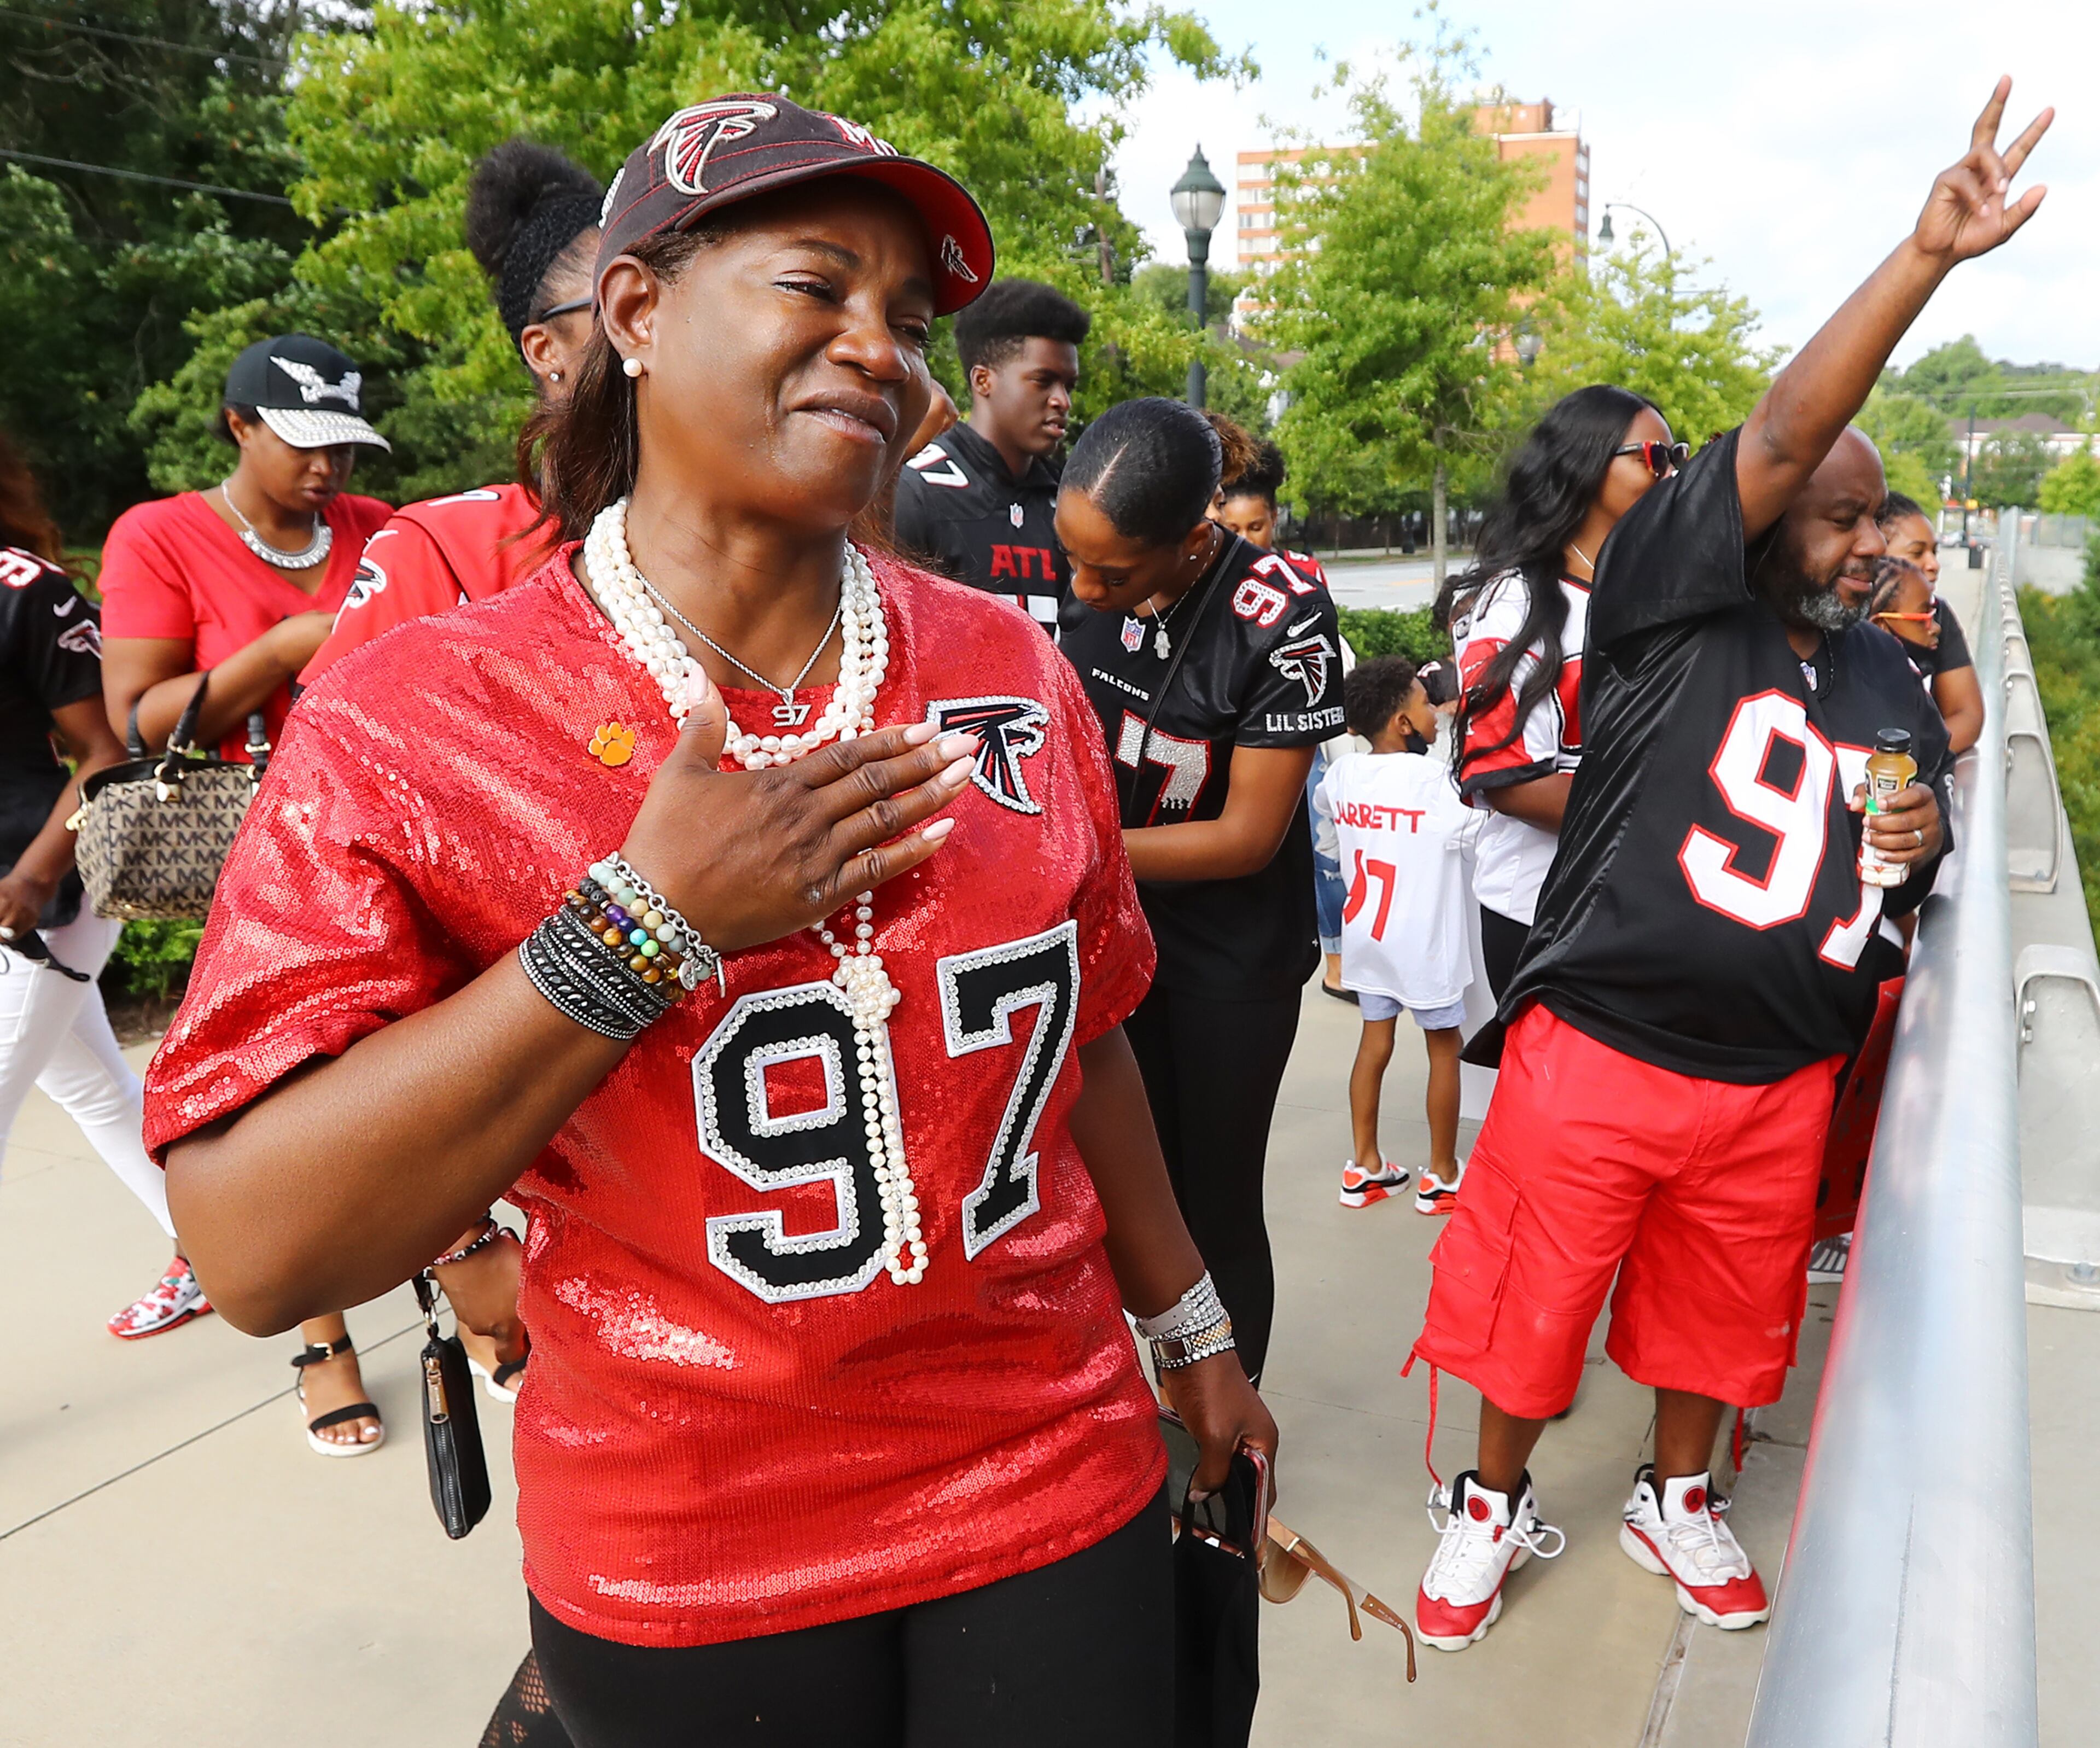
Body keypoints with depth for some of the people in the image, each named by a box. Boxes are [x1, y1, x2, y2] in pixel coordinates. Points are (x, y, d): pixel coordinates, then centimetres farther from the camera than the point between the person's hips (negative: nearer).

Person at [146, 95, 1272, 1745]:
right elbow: (255, 1250, -19)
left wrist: (1190, 1328, 16)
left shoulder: (1013, 670, -3)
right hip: (682, 1585, -2)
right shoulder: (410, 722, -13)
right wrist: (651, 921, -26)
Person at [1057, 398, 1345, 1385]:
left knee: (1219, 1207, 7)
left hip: (1234, 958, -4)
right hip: (1118, 929, 5)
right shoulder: (1089, 585, -11)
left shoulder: (1280, 618, -24)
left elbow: (1248, 836, -22)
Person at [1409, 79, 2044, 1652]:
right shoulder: (1673, 611, -9)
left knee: (1722, 1308, 20)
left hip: (1778, 1079, 6)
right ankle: (1496, 1505, 33)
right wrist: (1927, 255, -28)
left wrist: (1920, 841, -1)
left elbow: (1912, 843, 23)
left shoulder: (1891, 680, 10)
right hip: (1600, 1047, -5)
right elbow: (1781, 436, -23)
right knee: (1532, 1294, 8)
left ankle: (1676, 1501, 46)